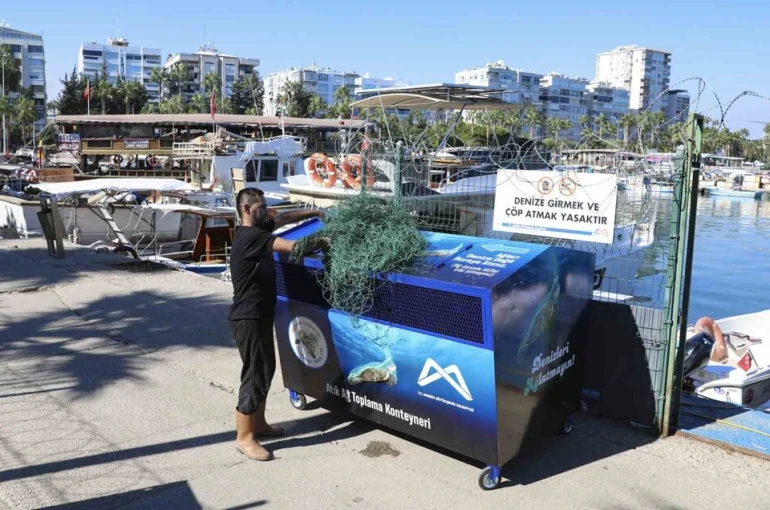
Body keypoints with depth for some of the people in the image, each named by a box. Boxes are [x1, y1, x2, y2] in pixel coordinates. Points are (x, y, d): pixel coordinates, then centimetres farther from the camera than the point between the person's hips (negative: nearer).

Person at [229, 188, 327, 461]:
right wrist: (322, 242, -12)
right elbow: (292, 246, -27)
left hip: (259, 315, 10)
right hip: (249, 318, -10)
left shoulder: (256, 231, 9)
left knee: (265, 369, 18)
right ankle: (244, 437, 6)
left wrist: (315, 213, 10)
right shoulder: (250, 236, -21)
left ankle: (258, 424, 31)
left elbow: (284, 218, 20)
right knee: (255, 374, -4)